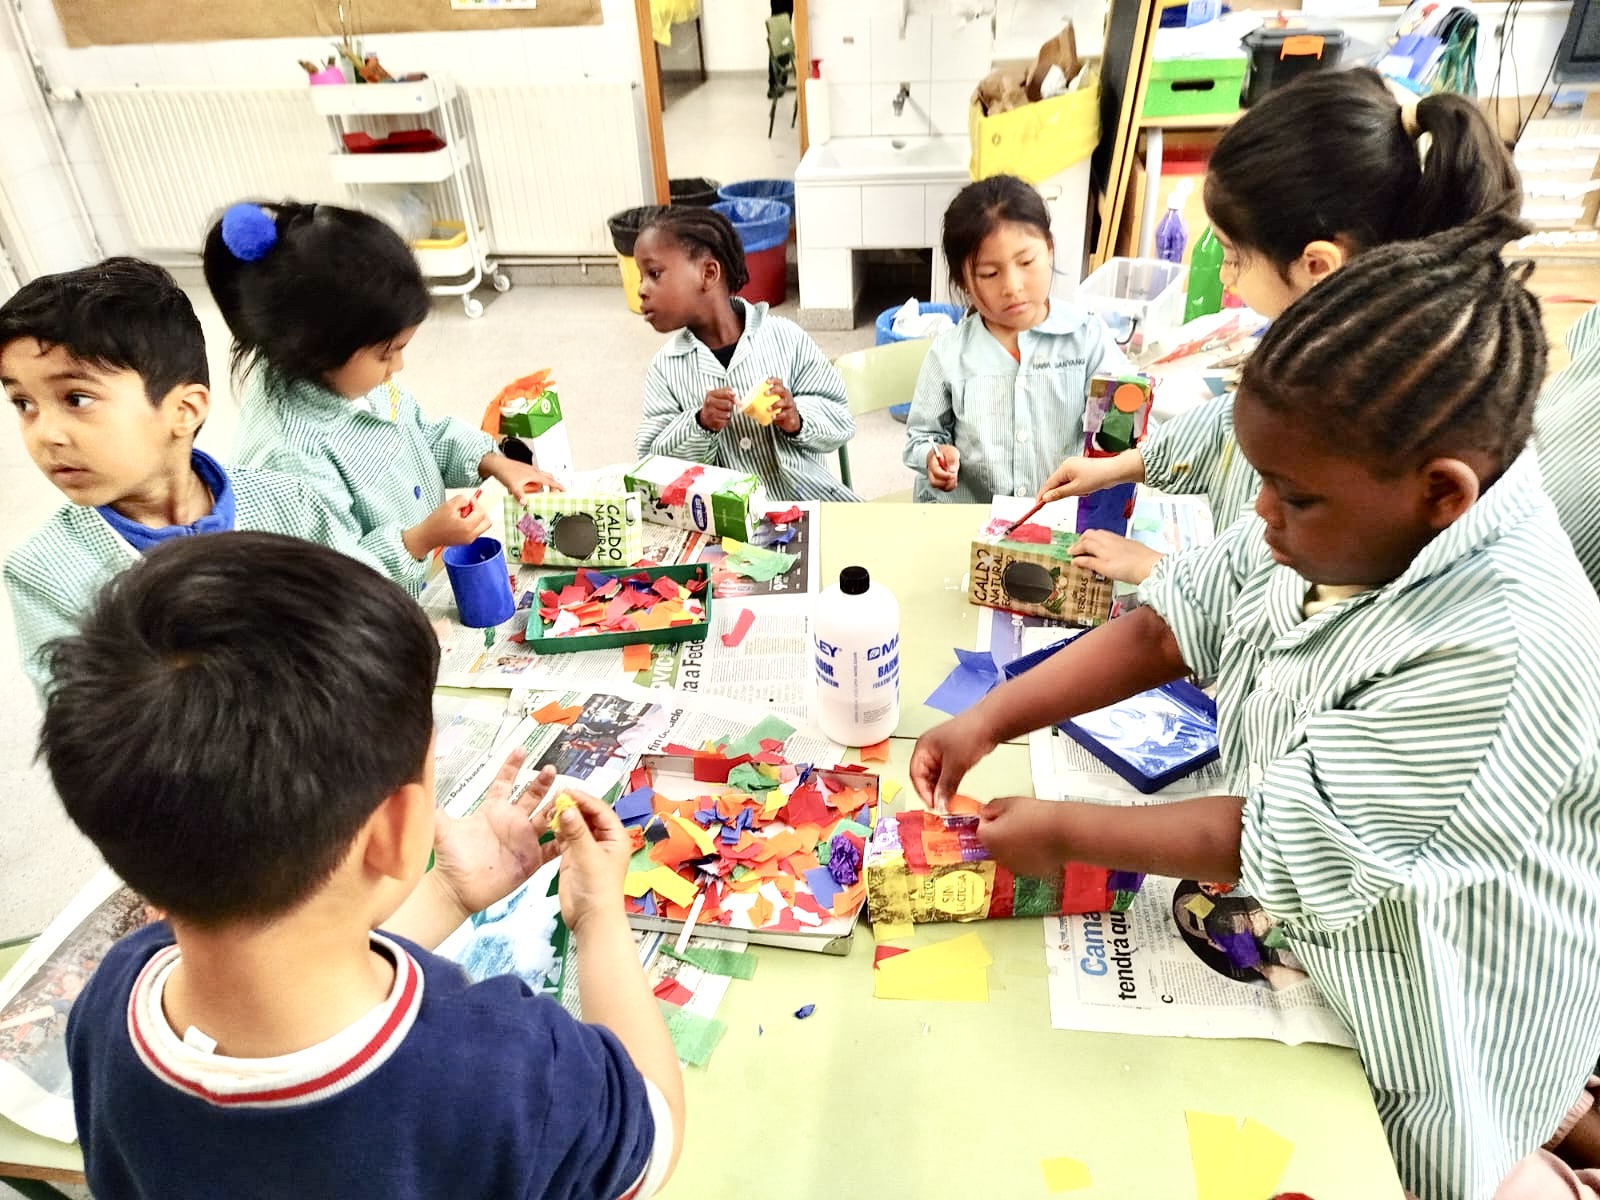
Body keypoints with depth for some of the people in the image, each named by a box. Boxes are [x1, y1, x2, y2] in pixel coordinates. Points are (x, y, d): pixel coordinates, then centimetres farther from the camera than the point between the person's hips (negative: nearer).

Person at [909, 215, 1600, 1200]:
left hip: (1425, 1047, -6)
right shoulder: (1350, 521, -14)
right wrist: (987, 722, -14)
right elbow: (1170, 625, -7)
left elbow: (1290, 847, -30)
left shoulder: (1502, 655, -36)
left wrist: (1063, 834, -20)